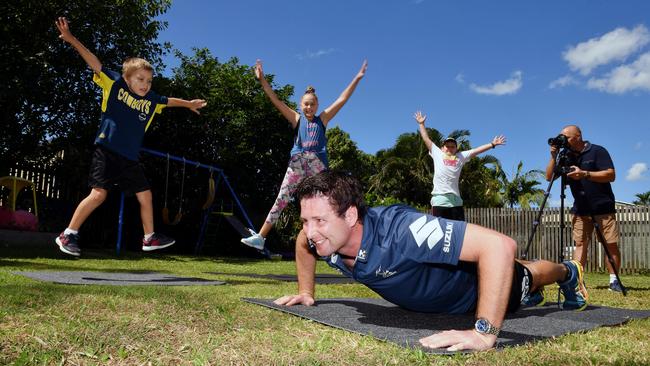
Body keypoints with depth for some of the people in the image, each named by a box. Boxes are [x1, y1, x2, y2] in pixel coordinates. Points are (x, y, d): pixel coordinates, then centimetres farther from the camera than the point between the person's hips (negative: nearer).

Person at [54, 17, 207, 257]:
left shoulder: (151, 100, 10)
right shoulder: (114, 84, -1)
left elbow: (169, 101, 30)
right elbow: (94, 63, -7)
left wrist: (188, 104, 44)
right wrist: (71, 39, -15)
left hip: (130, 158, 6)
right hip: (107, 151, -6)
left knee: (145, 195, 7)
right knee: (99, 194, -15)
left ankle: (149, 238, 20)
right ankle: (68, 235, -3)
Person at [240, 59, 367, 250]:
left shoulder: (322, 119, 13)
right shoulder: (296, 119, 12)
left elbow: (342, 100, 9)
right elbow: (276, 101, 6)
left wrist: (357, 78, 5)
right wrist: (262, 79, -1)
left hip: (318, 164, 0)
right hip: (297, 163, 0)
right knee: (281, 200, 0)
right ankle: (260, 237, 3)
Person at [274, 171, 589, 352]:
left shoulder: (397, 230, -50)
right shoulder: (323, 236, -28)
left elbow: (500, 245, -55)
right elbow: (303, 243, -1)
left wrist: (485, 333, -57)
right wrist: (306, 292, -3)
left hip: (475, 289, -7)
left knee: (524, 278, 27)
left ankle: (568, 272, 60)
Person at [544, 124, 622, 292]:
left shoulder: (598, 151, -6)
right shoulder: (566, 156, 6)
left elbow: (611, 175, -15)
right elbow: (549, 177, 3)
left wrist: (584, 174, -26)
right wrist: (554, 156, -10)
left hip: (604, 207, -3)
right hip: (580, 209, 3)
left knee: (611, 244, -1)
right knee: (580, 243, -2)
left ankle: (614, 280, 8)